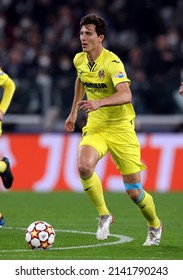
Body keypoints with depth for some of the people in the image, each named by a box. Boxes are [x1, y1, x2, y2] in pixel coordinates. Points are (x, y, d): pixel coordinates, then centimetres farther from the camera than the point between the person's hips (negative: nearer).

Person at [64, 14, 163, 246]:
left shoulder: (112, 62, -20)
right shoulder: (79, 60, 1)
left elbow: (126, 95, -36)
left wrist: (99, 103, -50)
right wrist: (74, 110, 26)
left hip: (121, 129, -5)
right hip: (95, 127, 5)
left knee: (134, 192, -1)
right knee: (84, 167, -27)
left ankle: (155, 226, 29)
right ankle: (104, 215, -6)